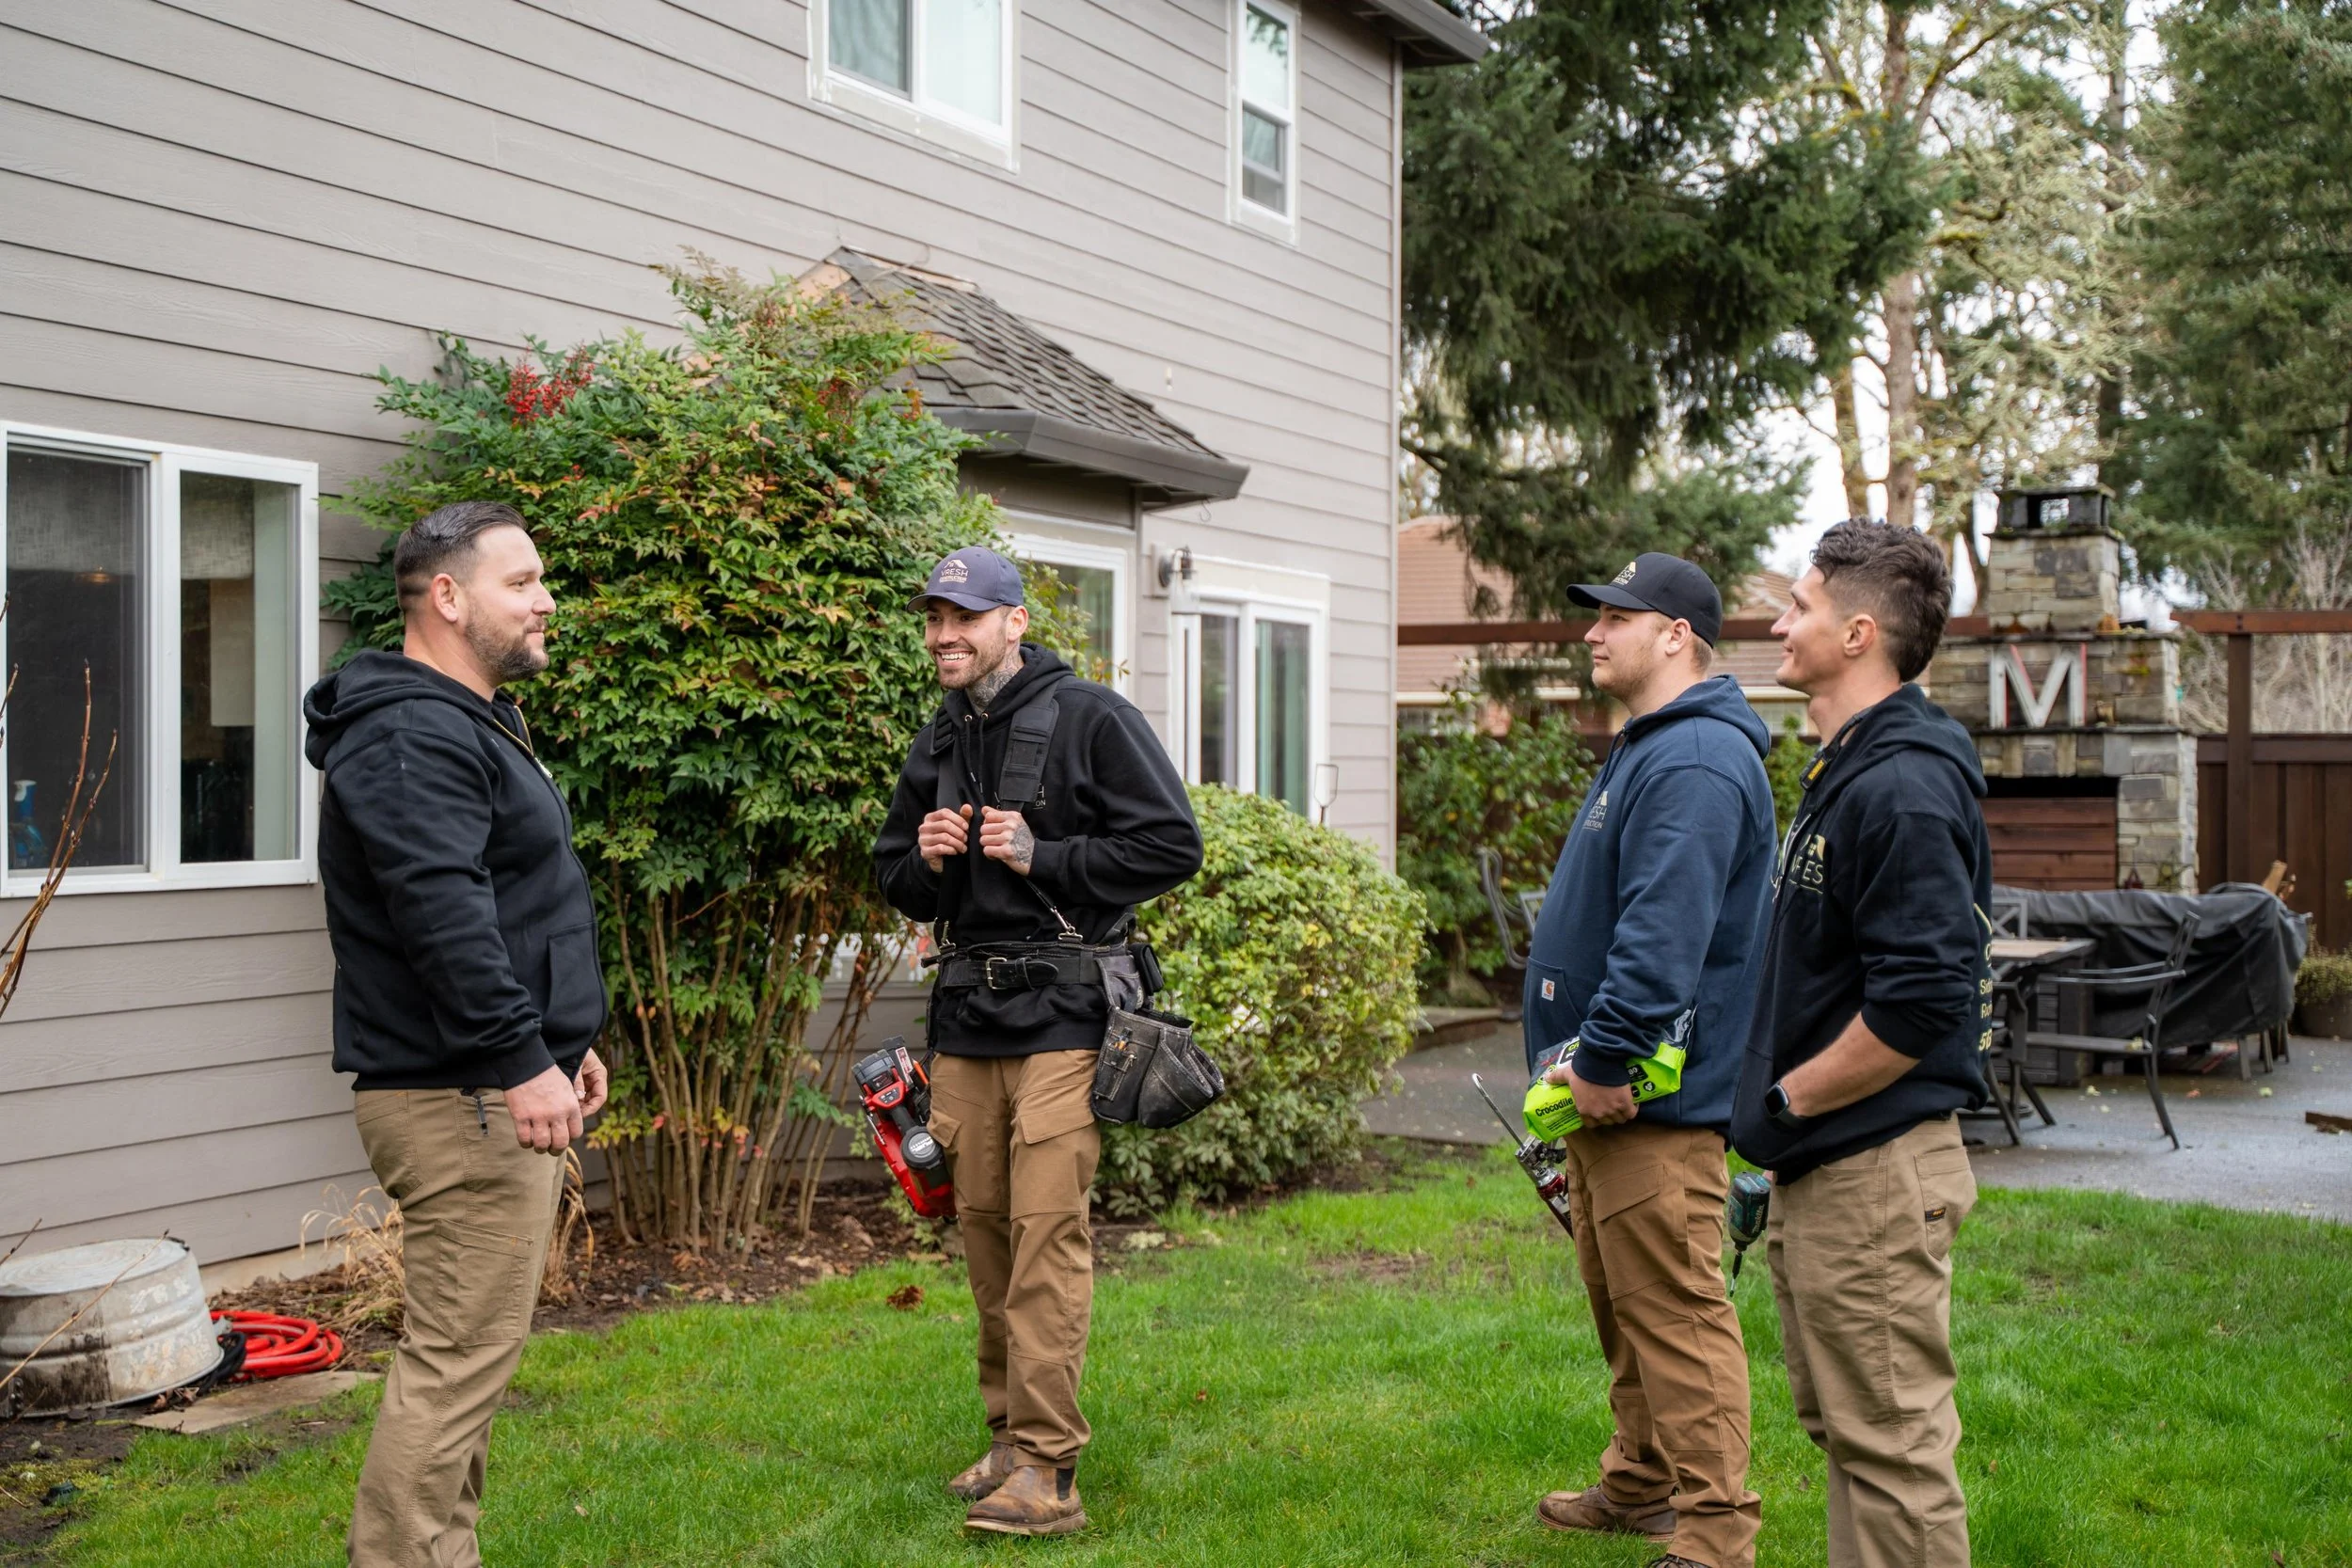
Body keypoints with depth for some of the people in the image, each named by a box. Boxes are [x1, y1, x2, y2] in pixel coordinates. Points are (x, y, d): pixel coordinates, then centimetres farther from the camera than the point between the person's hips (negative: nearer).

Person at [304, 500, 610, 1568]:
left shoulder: (466, 722, 21)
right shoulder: (412, 736, -15)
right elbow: (443, 913, -27)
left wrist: (566, 1036, 27)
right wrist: (522, 1058, -29)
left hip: (490, 1088, 11)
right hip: (461, 1098, -11)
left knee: (463, 1349, 16)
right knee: (461, 1352, -9)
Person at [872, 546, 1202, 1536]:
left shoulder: (1089, 719, -4)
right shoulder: (938, 745, 16)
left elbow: (1172, 845, -9)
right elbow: (896, 880, 25)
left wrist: (1040, 857, -14)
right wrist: (925, 862, 1)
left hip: (1062, 1013, -6)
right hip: (967, 1016, 7)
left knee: (1047, 1231, -11)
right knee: (984, 1227, 9)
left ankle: (1047, 1471, -7)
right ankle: (1008, 1436, 21)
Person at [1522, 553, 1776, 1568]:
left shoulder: (1695, 763, -18)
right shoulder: (1647, 749, 18)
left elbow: (1663, 934, -28)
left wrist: (1605, 1058, -26)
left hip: (1655, 1103, -11)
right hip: (1606, 1098, 11)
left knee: (1676, 1313, -6)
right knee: (1622, 1304, 20)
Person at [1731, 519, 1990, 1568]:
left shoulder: (1903, 790, -20)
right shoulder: (1845, 773, 14)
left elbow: (1920, 1005, -26)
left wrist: (1785, 1100, -15)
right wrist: (1776, 1116, 15)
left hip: (1876, 1173, -11)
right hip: (1821, 1170, 11)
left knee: (1891, 1443, 0)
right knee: (1840, 1424, 20)